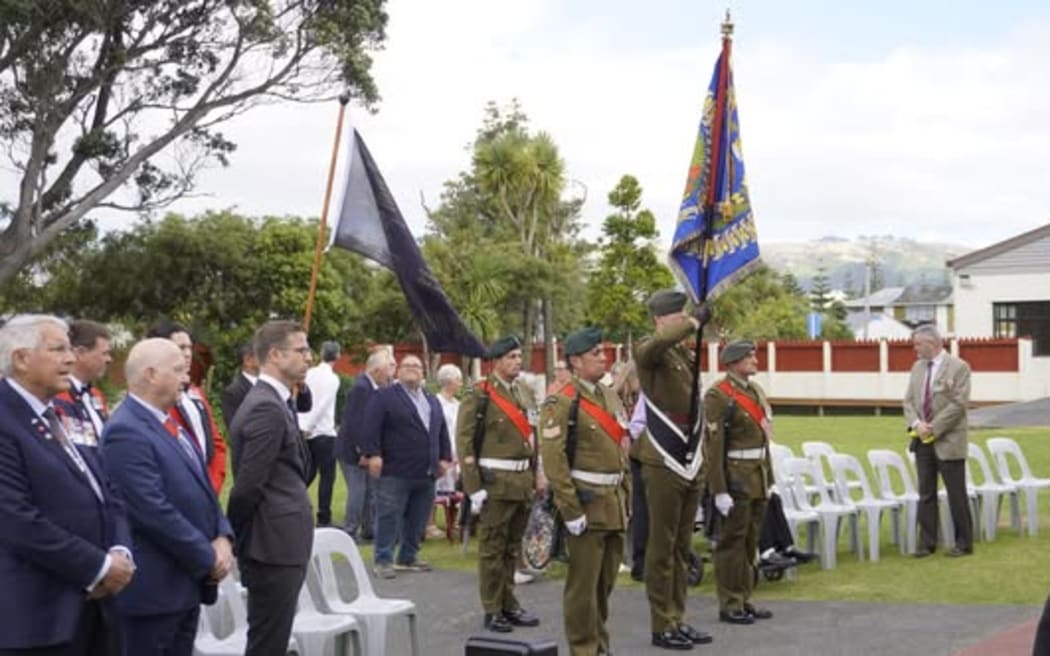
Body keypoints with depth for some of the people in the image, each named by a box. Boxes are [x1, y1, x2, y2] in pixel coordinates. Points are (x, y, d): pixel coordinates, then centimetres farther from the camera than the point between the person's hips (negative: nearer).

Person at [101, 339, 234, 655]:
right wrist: (208, 558, -14)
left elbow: (200, 488, 17)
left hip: (187, 582, 9)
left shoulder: (168, 424, 13)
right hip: (154, 587, -9)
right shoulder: (126, 432, -18)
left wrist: (222, 538, -1)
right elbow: (154, 511, -23)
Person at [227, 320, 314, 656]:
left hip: (278, 544, 10)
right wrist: (237, 541, -7)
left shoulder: (272, 402, 16)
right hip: (274, 546, -10)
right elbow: (247, 486, -19)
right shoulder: (267, 408, -16)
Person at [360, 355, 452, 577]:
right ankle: (383, 560, 1)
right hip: (395, 472, -6)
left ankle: (408, 558, 20)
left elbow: (442, 431, 21)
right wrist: (373, 454, -18)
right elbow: (370, 427, -10)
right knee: (388, 517, -4)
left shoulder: (432, 400, 19)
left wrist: (445, 458, 13)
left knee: (417, 521, 10)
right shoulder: (384, 397, -1)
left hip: (426, 474, 6)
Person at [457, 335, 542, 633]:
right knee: (492, 549, 1)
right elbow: (464, 443, -11)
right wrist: (474, 487, -15)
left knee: (513, 548, 14)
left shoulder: (524, 395, 12)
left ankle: (509, 604, 23)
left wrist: (533, 480, 16)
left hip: (523, 482, 6)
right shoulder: (479, 396, -8)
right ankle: (492, 611, 9)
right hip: (495, 482, -6)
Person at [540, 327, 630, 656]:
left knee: (607, 580, 15)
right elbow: (553, 459, -16)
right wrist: (570, 510, -18)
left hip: (614, 504, 8)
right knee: (584, 582, -1)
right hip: (587, 504, -8)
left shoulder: (611, 397, 14)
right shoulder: (563, 402, -11)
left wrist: (625, 499, 14)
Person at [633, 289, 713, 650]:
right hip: (663, 464, -8)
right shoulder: (648, 352, -10)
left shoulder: (686, 353, 13)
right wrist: (692, 324, -23)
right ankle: (662, 626, 7)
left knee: (682, 547, 13)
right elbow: (663, 340, -34)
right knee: (661, 548, 0)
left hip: (690, 463, 8)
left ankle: (677, 619, 22)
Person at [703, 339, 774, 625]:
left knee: (750, 541, 12)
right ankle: (729, 605, 5)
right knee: (732, 541, -1)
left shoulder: (756, 391, 14)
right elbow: (713, 446, -16)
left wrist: (768, 478, 16)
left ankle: (745, 599, 20)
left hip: (758, 477, 8)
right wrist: (719, 491, -19)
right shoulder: (718, 395, -12)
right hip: (736, 477, -8)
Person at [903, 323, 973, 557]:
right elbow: (908, 400, 11)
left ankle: (964, 543, 12)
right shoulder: (917, 367, 11)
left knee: (956, 494, 2)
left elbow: (958, 404, -14)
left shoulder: (958, 367, -8)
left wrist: (934, 428, -17)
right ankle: (927, 542, 14)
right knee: (926, 494, 8)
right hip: (923, 441, 6)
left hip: (948, 441, -6)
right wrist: (916, 423, -8)